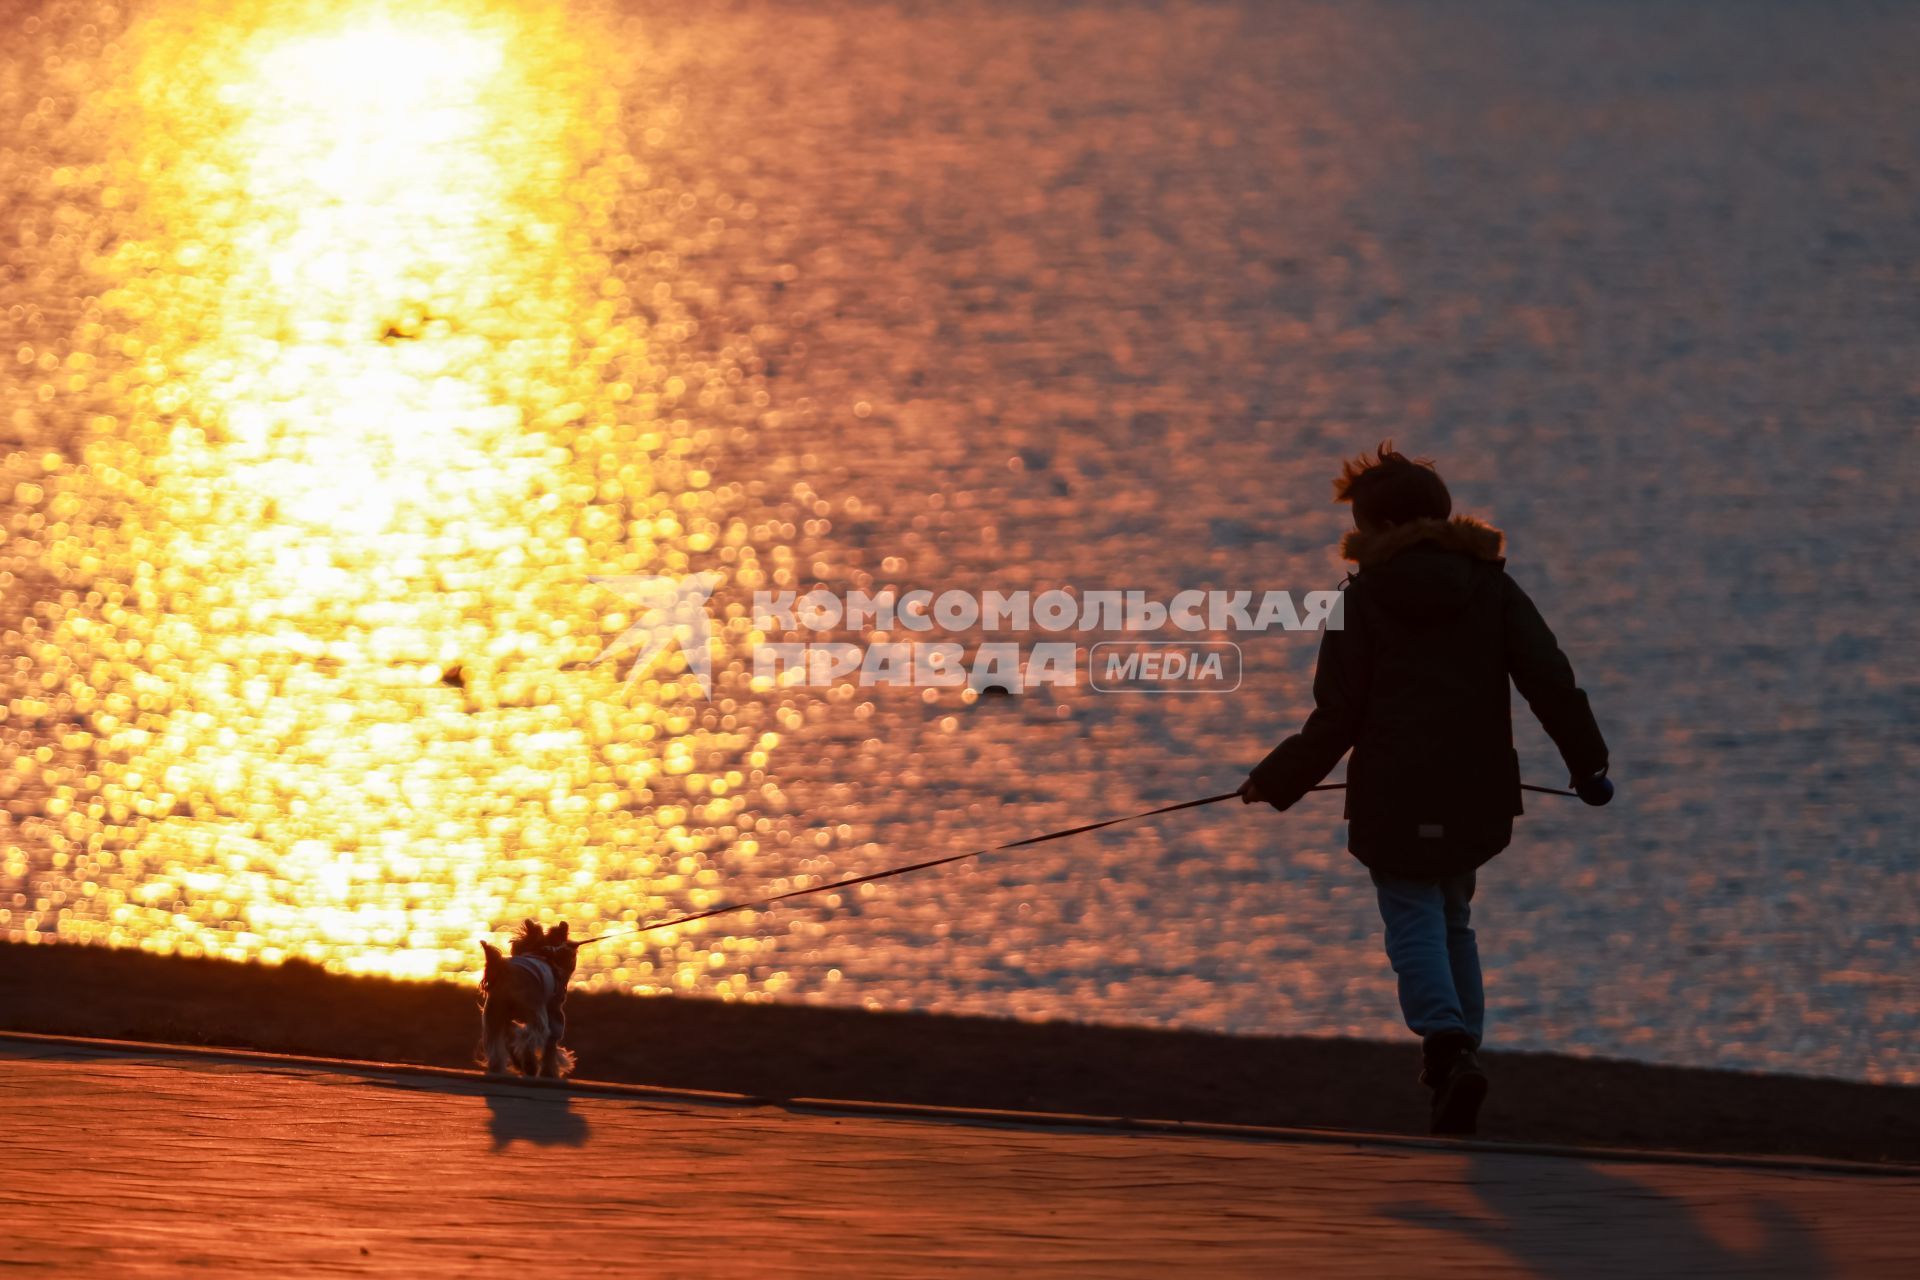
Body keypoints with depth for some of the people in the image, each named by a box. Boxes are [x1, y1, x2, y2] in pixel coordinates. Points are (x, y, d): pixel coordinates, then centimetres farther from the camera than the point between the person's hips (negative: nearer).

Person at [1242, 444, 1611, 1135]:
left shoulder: (1364, 598, -5)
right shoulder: (1489, 586, 5)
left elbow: (1335, 720, -5)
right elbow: (1550, 679, -2)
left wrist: (1275, 782, 6)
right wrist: (1587, 762, 7)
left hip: (1394, 800, -4)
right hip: (1477, 794, 4)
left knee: (1415, 926, -4)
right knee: (1452, 918, 21)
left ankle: (1449, 1042, -28)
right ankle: (1460, 1047, 18)